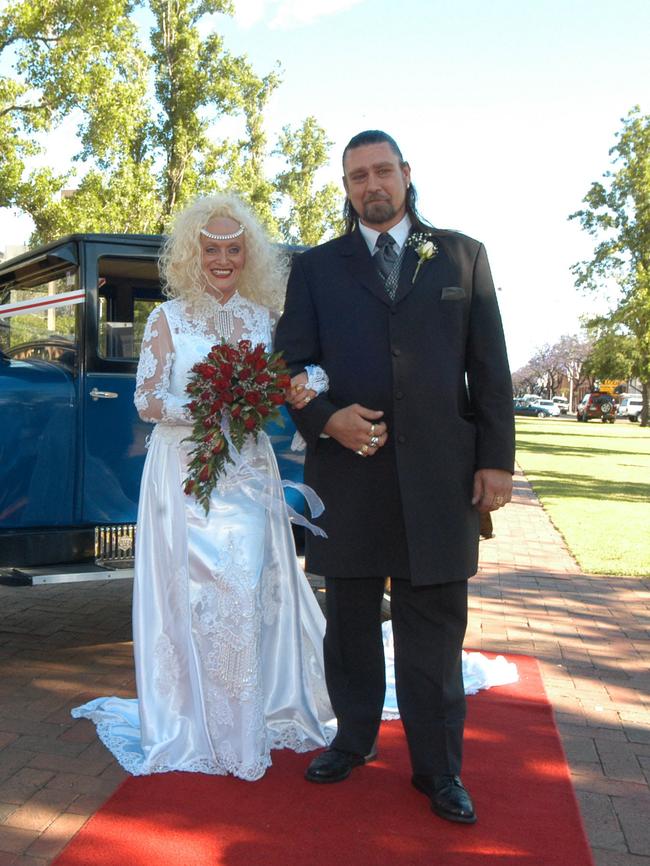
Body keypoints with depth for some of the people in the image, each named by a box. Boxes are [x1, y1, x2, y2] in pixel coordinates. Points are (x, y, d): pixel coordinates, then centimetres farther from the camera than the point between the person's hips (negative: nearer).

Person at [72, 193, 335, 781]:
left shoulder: (261, 317, 11)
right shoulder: (169, 318, 1)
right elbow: (146, 401, -4)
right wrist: (201, 411, -20)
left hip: (248, 472, 3)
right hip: (186, 472, -3)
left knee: (251, 589, 1)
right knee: (196, 592, -2)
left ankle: (255, 717, 19)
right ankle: (199, 724, 13)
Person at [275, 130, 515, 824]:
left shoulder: (463, 255, 10)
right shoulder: (316, 268, 11)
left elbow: (489, 366, 6)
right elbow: (291, 364, 7)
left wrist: (497, 458, -1)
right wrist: (325, 418, -12)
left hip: (439, 472, -1)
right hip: (347, 471, 1)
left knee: (435, 625, 5)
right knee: (350, 620, 13)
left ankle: (438, 769, 20)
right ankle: (353, 740, 32)